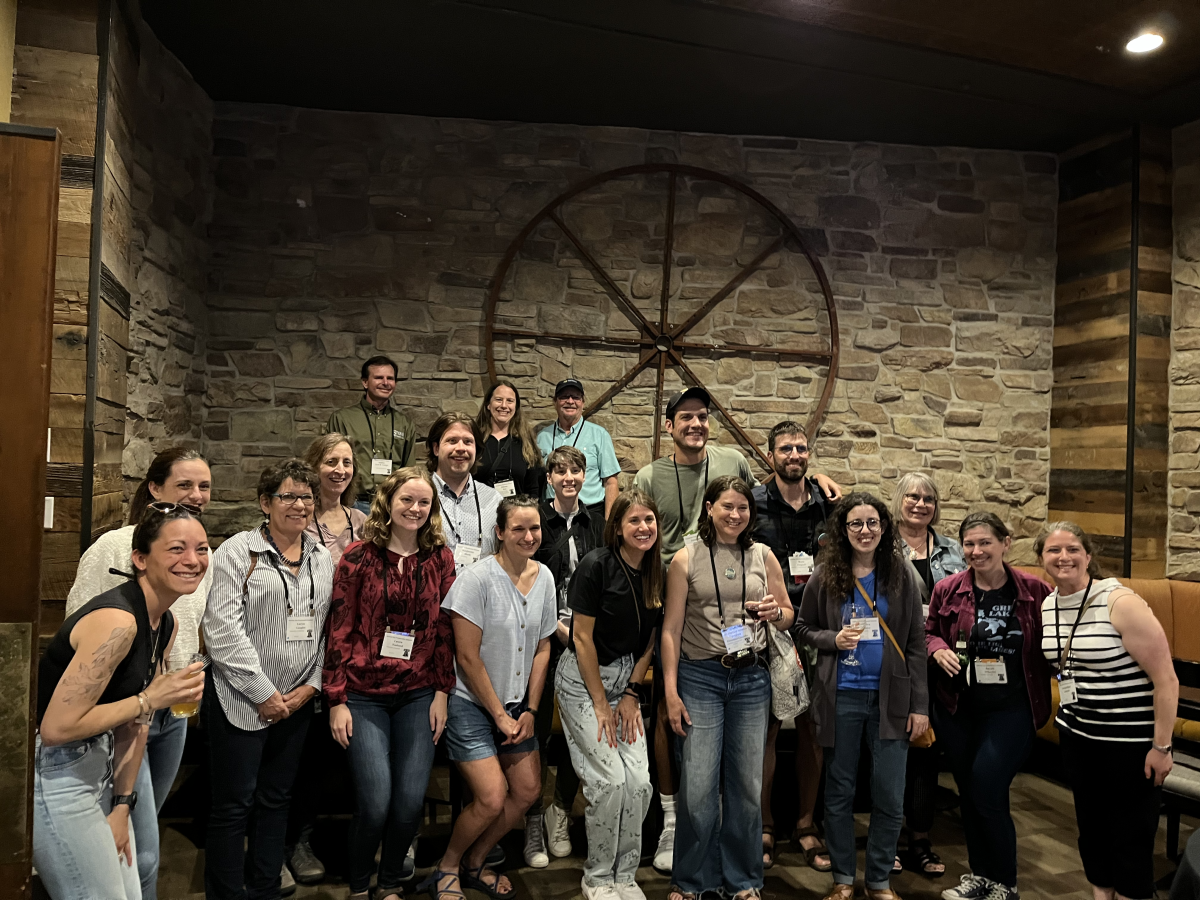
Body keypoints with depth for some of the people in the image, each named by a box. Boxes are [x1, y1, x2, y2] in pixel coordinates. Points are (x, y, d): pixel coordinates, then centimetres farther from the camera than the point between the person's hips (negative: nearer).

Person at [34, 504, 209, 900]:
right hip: (52, 774, -9)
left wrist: (122, 805, 5)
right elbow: (56, 727, -27)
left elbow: (134, 721, 8)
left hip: (100, 769, 9)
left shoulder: (166, 625, 3)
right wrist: (151, 699, -22)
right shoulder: (116, 620, -26)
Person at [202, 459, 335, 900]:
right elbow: (223, 628, -14)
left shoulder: (322, 559, 9)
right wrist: (264, 693, -14)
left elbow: (328, 628, 8)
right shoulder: (238, 551, -7)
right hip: (241, 701, -5)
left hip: (296, 703, 5)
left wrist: (311, 686, -3)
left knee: (276, 801, 15)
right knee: (233, 806, 4)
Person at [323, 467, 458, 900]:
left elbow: (445, 629, 5)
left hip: (417, 695, 2)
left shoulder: (440, 558, 4)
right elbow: (340, 631, -3)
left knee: (411, 799, 0)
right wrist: (336, 700, -5)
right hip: (364, 695, -2)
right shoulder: (358, 557, -4)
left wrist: (442, 692, 2)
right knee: (375, 801, -7)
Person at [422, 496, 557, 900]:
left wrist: (530, 710, 2)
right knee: (492, 799, -12)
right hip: (472, 703, -6)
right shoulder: (477, 579, -19)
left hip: (516, 704, 7)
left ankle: (473, 863, 29)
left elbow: (542, 648, 7)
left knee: (528, 791, 6)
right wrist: (499, 715, -12)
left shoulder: (544, 577, 0)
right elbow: (467, 658, -17)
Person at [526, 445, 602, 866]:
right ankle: (534, 821, 16)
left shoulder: (596, 522, 8)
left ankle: (561, 812, 27)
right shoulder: (535, 520, -4)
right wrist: (555, 624, -11)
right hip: (544, 637, -3)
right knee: (538, 728, 1)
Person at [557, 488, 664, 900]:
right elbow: (582, 638, -15)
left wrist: (631, 694, 1)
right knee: (611, 780, -10)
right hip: (582, 680, -5)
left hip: (625, 679, 5)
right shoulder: (596, 565, -17)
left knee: (639, 781, -2)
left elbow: (648, 641, 8)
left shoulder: (656, 574, 0)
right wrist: (601, 704, -11)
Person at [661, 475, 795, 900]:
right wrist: (670, 693, -5)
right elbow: (671, 629, -1)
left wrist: (775, 613, -9)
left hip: (751, 678, 3)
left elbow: (788, 614, 15)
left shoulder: (763, 556, 6)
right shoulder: (686, 559, -1)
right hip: (700, 677, -2)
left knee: (748, 785, 10)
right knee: (698, 787, -1)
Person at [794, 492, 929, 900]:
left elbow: (916, 643, 0)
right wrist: (833, 639, -13)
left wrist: (919, 705, -3)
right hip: (841, 697, 0)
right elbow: (803, 627, 7)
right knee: (839, 792, 11)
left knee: (890, 797, 4)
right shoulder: (825, 575, -3)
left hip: (890, 697, 0)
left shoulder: (902, 573, -2)